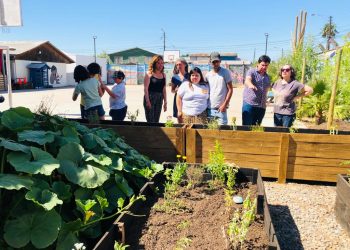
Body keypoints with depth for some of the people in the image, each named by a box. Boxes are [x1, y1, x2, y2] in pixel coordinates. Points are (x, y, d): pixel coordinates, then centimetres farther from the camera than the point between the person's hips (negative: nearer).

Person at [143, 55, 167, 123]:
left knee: (156, 121, 9)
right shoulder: (149, 74, -4)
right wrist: (147, 101, -16)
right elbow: (145, 88, -9)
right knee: (150, 121, -5)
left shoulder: (163, 75, 11)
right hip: (150, 98, -5)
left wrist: (165, 102, 10)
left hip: (159, 99, 5)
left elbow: (164, 89, 13)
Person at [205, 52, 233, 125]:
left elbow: (230, 89, -3)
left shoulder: (225, 72, -1)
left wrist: (225, 104, -12)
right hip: (210, 108, 4)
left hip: (221, 108, -3)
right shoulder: (208, 75, 9)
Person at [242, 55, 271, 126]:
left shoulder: (267, 77, 17)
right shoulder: (252, 72, -1)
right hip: (249, 104, -5)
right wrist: (250, 85, -46)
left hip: (261, 106, 6)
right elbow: (247, 80, -22)